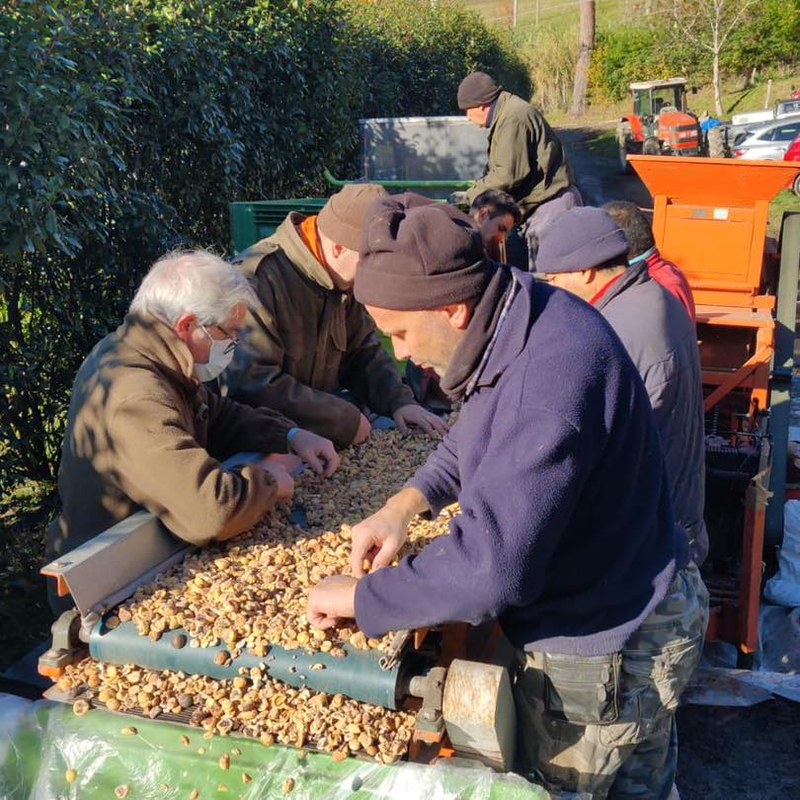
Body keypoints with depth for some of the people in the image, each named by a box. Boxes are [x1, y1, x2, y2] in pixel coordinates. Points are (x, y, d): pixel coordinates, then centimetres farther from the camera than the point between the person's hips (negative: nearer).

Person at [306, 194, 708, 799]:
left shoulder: (554, 378, -35)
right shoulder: (520, 316, -4)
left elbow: (488, 570, -37)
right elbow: (480, 432, 15)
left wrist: (360, 598, -23)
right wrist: (408, 501, 1)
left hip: (602, 654, -9)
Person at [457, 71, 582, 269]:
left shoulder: (513, 118, -19)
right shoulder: (506, 114, 16)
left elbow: (508, 174, -24)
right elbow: (497, 169, 21)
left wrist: (471, 195, -14)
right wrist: (474, 191, 9)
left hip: (551, 203, -11)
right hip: (541, 202, 11)